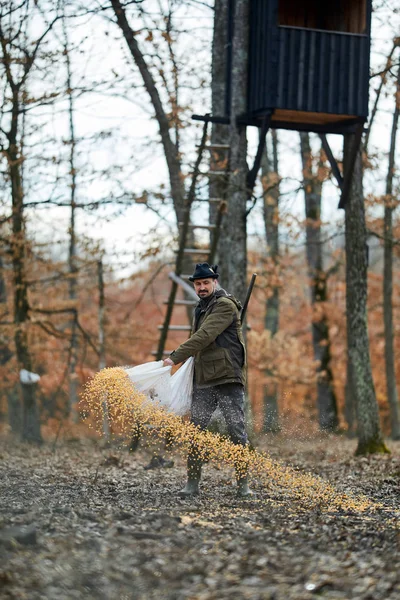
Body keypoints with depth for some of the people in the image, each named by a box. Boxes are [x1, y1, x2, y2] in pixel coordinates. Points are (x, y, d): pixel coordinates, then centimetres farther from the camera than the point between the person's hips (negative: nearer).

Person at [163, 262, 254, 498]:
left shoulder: (225, 305, -9)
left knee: (236, 431, -7)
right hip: (203, 381, 8)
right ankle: (193, 483, 7)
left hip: (228, 379, -8)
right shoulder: (201, 309, 19)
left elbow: (204, 336, -18)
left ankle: (244, 484, -2)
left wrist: (176, 357, -19)